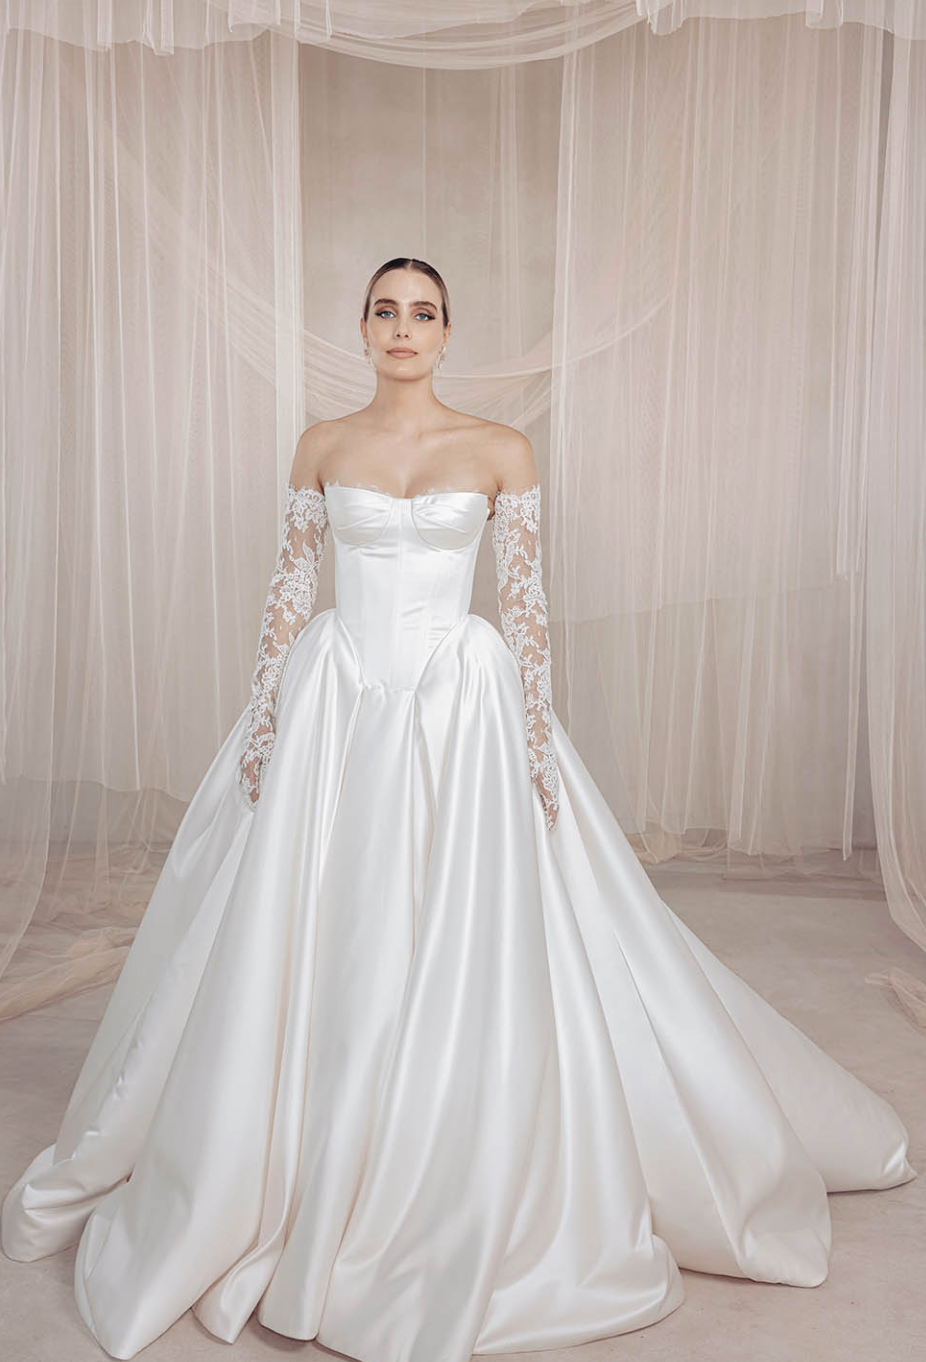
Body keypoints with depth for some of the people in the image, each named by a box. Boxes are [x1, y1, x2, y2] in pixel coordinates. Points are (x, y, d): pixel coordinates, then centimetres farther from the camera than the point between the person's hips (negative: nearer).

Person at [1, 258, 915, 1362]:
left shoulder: (501, 451, 2)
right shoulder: (321, 445, 8)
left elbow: (525, 601, 1)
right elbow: (289, 588, 8)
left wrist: (540, 734, -5)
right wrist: (261, 721, 2)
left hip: (461, 710, -2)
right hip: (331, 707, 2)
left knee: (461, 958, 1)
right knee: (310, 956, 7)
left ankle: (458, 1219, 22)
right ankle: (300, 1194, 29)